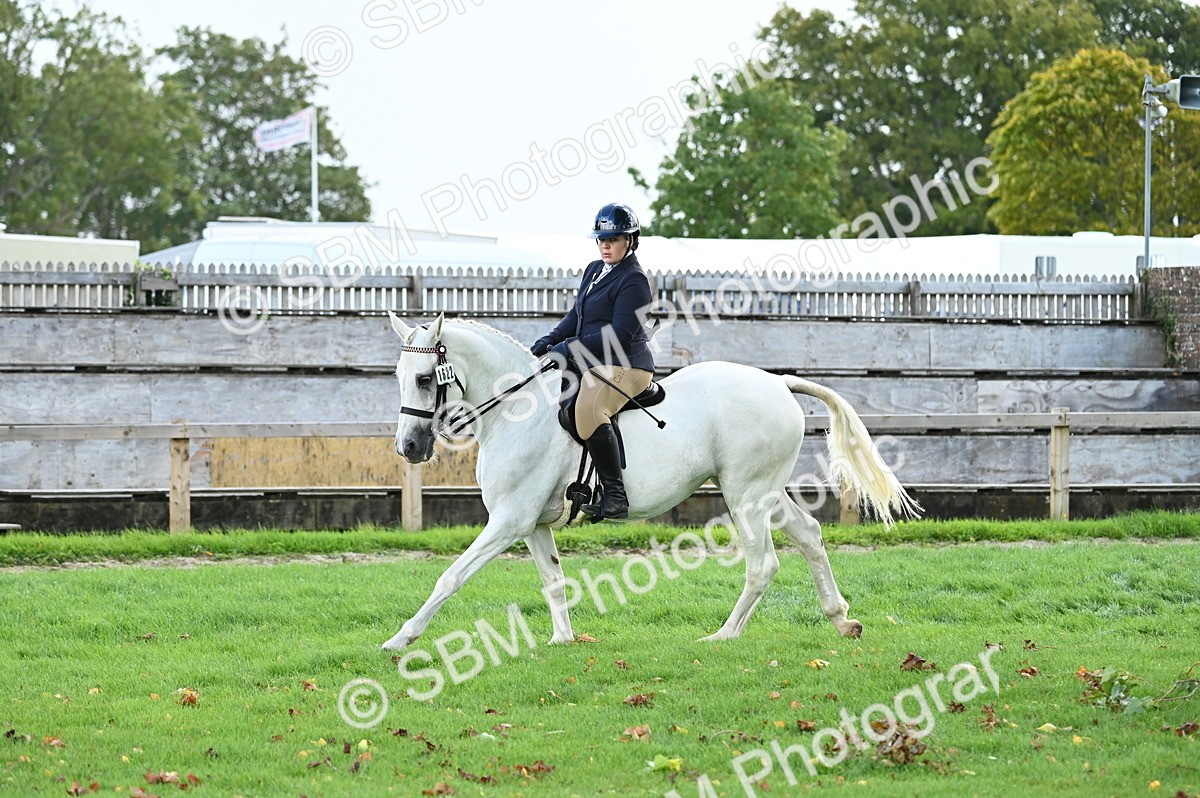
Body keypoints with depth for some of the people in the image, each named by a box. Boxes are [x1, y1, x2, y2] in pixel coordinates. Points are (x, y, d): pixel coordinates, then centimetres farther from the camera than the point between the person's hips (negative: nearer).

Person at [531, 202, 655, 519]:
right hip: (593, 363, 11)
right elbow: (576, 316, 23)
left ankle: (615, 496, -36)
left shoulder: (633, 280, -11)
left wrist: (570, 347, -20)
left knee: (589, 412, -36)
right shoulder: (594, 270, 18)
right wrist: (549, 341, 5)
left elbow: (620, 333, -18)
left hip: (624, 365, -11)